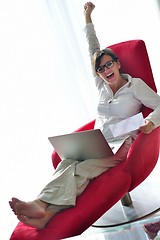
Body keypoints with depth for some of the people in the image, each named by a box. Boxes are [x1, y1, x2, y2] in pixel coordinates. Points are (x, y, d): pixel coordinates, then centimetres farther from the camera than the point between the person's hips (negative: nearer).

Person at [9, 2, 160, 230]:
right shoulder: (102, 86, 18)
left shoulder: (135, 85, 6)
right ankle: (46, 210, -49)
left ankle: (43, 206, -47)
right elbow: (94, 52, 21)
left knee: (81, 169, -33)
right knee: (68, 161, -31)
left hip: (121, 146, -4)